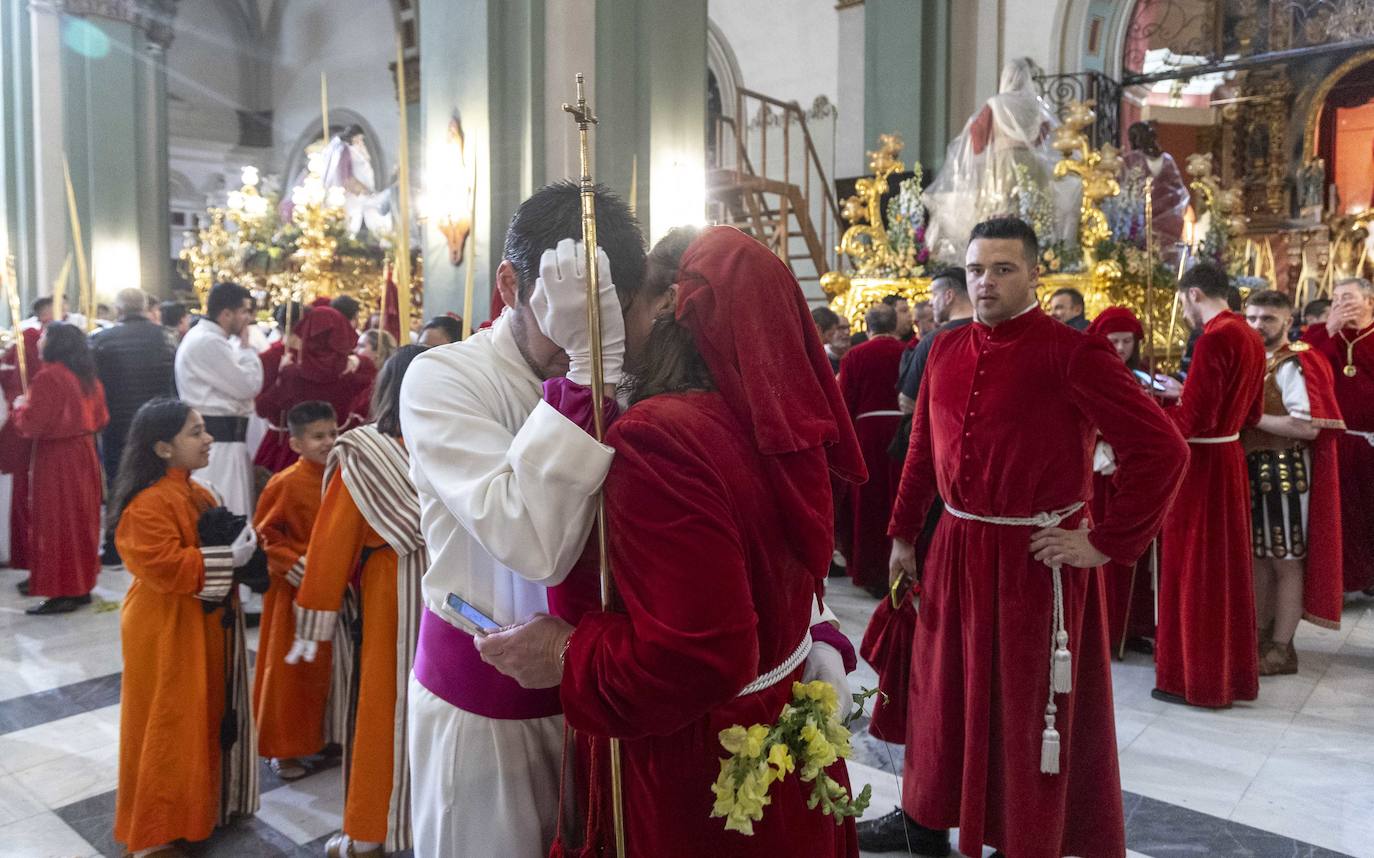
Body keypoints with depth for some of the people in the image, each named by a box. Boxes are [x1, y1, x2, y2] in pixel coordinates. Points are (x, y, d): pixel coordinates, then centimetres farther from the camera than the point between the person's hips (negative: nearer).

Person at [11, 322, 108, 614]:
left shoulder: (48, 377, -17)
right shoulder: (88, 377, 8)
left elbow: (31, 425, -17)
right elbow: (100, 418, 14)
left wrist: (20, 407, 1)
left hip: (56, 459, -8)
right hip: (84, 454, 8)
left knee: (56, 523, -1)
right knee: (81, 519, 14)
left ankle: (62, 593, 2)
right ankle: (82, 586, 20)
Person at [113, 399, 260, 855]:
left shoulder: (198, 494, 8)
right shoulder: (147, 504, -22)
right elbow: (167, 568, -28)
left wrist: (242, 546, 0)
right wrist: (229, 557, -24)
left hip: (205, 626, 9)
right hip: (167, 632, -9)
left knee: (207, 720, 20)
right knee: (166, 729, 2)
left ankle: (200, 805, 37)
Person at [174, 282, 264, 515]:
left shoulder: (207, 338, 16)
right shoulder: (208, 342, -18)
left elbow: (235, 384, 20)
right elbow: (248, 386, -16)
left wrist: (241, 346, 9)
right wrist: (246, 346, -5)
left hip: (220, 432, 11)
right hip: (218, 435, -11)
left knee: (224, 509, 15)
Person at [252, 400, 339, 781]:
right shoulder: (286, 483, -15)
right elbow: (264, 533, -11)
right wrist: (290, 561, -22)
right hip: (296, 590, -5)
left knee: (332, 666, 17)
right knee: (289, 669, 7)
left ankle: (325, 735, 35)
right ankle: (282, 749, 20)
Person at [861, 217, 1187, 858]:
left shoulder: (1073, 354, -14)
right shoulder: (946, 351, 6)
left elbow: (1162, 449, -16)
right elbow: (923, 450, 14)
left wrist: (1109, 545, -15)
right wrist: (903, 534, 15)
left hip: (1035, 558, -6)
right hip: (955, 549, 6)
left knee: (1031, 709, 8)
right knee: (943, 691, 18)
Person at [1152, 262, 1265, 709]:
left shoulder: (1214, 339, -19)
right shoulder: (1250, 338, 9)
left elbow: (1195, 419, -22)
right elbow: (1250, 412, 16)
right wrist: (1186, 393, 18)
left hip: (1201, 463, -9)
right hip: (1229, 456, 9)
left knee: (1194, 570, 2)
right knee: (1225, 565, 17)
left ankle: (1197, 678, 13)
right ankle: (1231, 670, 30)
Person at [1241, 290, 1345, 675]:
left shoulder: (1294, 364, -14)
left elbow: (1309, 427, -24)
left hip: (1285, 468, -8)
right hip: (1252, 466, 9)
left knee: (1287, 560, 0)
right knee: (1258, 555, 15)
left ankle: (1282, 648, 8)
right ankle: (1261, 635, 26)